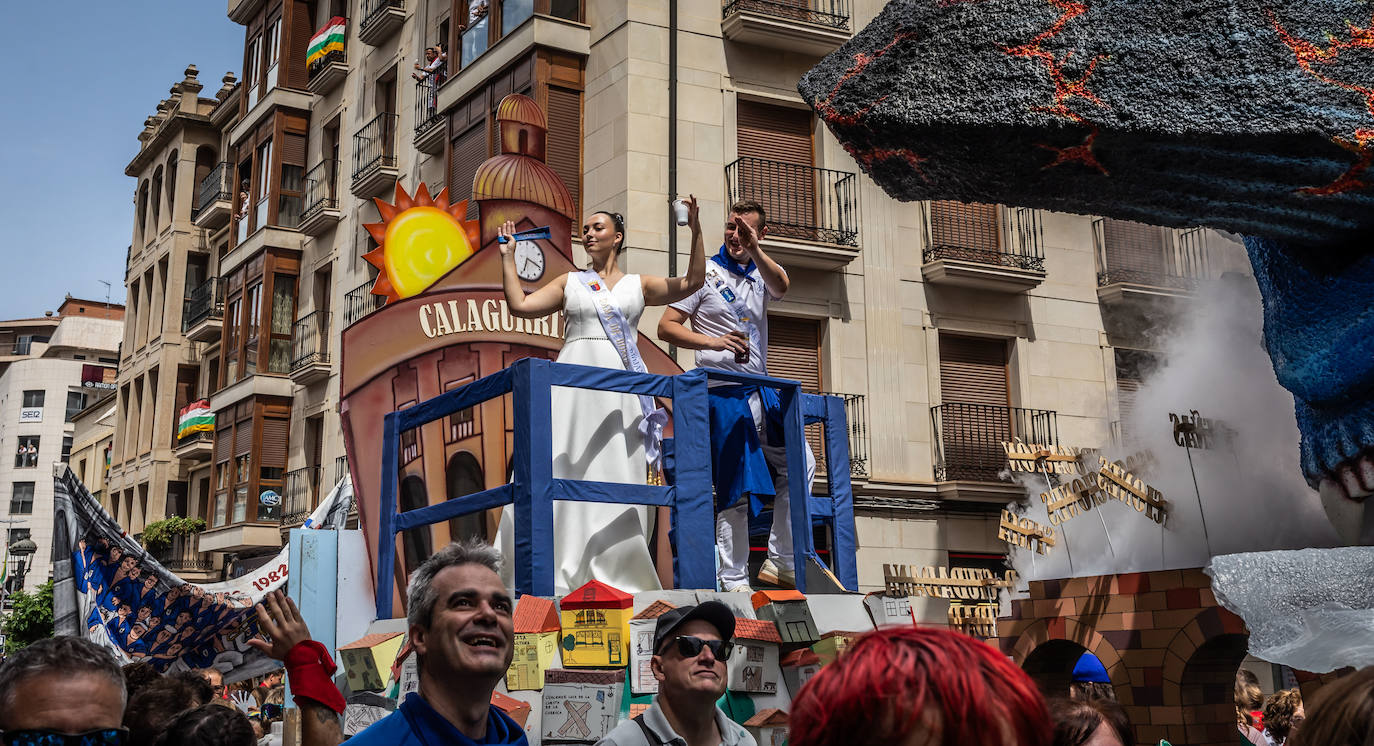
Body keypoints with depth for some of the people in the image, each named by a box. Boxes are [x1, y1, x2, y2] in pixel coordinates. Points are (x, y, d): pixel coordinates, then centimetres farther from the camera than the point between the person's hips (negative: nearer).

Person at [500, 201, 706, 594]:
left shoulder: (639, 284, 16)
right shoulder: (570, 282, 17)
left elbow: (692, 282, 6)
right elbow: (519, 305, 9)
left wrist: (695, 232, -1)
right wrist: (507, 256, 11)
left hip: (619, 391, 0)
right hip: (572, 384, 0)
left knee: (616, 475, -3)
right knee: (563, 469, -7)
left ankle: (617, 569, 0)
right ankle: (551, 569, -5)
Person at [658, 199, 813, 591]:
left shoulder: (761, 275, 13)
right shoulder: (705, 273, 1)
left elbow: (781, 286, -13)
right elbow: (666, 326, -5)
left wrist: (753, 249, -31)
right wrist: (714, 342, -19)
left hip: (762, 391, 6)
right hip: (724, 393, -6)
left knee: (799, 464, 6)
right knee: (736, 489, -5)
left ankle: (780, 562, 14)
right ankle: (733, 580, 3)